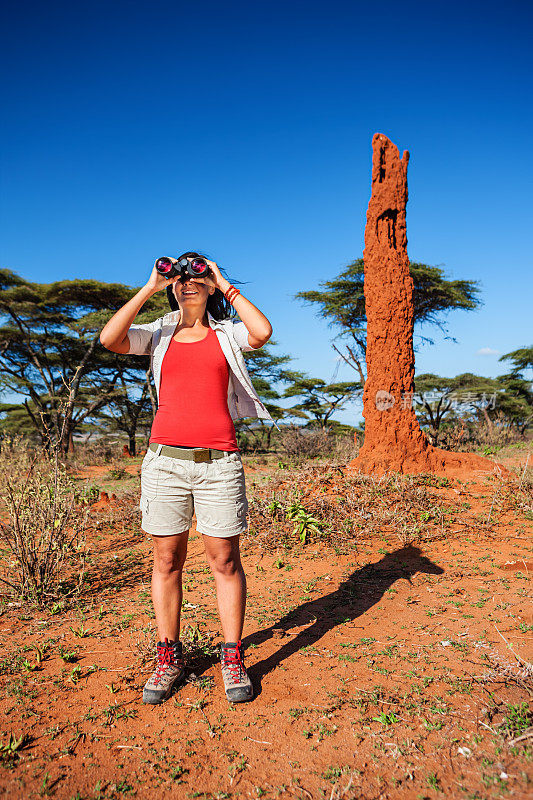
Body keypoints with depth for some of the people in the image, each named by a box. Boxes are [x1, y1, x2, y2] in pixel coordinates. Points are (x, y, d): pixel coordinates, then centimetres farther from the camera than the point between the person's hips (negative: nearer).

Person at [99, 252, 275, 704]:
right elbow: (109, 339, -4)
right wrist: (149, 288, 1)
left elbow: (262, 332, -11)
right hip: (165, 459, 2)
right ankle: (169, 659, 23)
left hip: (219, 462, -1)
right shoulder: (159, 335, 14)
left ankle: (233, 660, 17)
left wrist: (225, 285, 0)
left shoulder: (227, 334, 11)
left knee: (225, 561, 3)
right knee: (167, 560, 8)